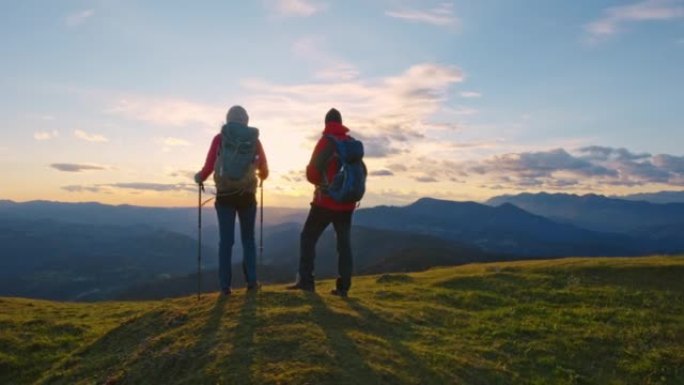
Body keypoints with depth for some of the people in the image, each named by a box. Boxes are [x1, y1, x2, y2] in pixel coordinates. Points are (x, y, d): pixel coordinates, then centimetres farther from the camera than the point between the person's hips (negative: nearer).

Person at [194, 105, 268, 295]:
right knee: (248, 239, 14)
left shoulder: (219, 139, -1)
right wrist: (260, 176, 31)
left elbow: (208, 168, -5)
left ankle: (225, 285, 6)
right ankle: (251, 281, 13)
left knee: (226, 240, 5)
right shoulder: (254, 140, 2)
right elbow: (264, 171, 8)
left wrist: (198, 177, 17)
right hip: (247, 196, 1)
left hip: (224, 195, 0)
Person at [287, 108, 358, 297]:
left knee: (308, 237, 6)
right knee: (344, 243, 9)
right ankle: (343, 286, 7)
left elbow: (312, 172, -9)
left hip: (326, 201, -5)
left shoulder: (326, 141, -8)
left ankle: (306, 281, 2)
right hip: (346, 202, 5)